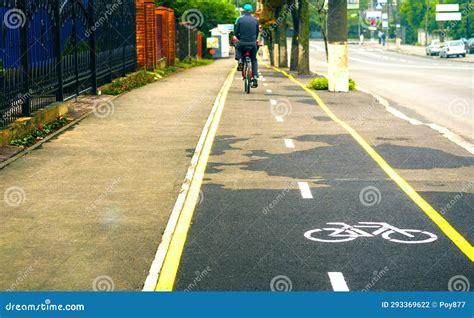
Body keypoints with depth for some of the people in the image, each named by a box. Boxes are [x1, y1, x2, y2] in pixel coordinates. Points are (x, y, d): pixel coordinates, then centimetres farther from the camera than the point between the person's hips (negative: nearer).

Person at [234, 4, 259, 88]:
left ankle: (240, 61, 10)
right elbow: (257, 32, 12)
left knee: (237, 47, 34)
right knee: (254, 60, 19)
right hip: (253, 44, 1)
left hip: (242, 43, -1)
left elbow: (236, 32, 3)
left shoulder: (240, 19, -1)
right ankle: (255, 78, 5)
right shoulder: (255, 20, 4)